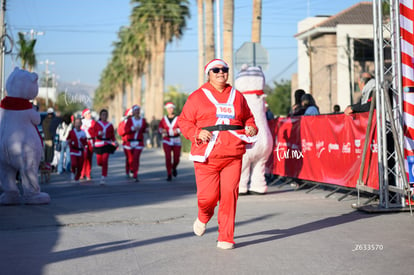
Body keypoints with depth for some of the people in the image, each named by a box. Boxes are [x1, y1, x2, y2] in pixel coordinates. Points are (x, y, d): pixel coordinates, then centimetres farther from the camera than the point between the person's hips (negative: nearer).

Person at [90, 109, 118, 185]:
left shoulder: (110, 125, 5)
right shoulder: (96, 124, 2)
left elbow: (112, 135, 10)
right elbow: (91, 131, -2)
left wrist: (115, 142, -6)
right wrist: (98, 133, -18)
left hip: (107, 144, -1)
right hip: (98, 144, 1)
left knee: (105, 161, -13)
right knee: (99, 162, 6)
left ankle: (103, 178, -10)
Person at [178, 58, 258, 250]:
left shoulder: (237, 97, 15)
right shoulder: (197, 97, 6)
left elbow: (248, 118, 25)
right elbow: (184, 122, 6)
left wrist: (251, 128, 3)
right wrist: (197, 133, -11)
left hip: (233, 155, 2)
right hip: (207, 155, -2)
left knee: (229, 194, -7)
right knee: (207, 196, -4)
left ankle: (226, 238, 4)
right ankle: (203, 217, 33)